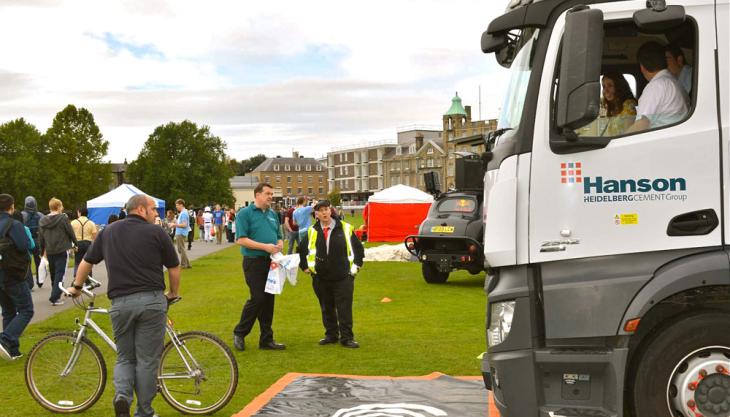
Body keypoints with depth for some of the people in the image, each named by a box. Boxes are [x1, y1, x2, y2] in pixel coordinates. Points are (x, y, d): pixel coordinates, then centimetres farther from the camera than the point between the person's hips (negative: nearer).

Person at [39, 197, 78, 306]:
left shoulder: (43, 221, 4)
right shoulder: (63, 218, -11)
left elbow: (41, 237, 9)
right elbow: (71, 232, -6)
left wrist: (43, 251, 20)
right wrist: (76, 244, 11)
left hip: (49, 252, 5)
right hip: (62, 250, -5)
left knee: (53, 274, 18)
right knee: (59, 274, -3)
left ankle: (55, 295, 28)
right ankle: (55, 298, -11)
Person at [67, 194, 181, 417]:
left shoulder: (108, 232, 13)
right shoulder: (156, 232, 2)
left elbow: (87, 262, 21)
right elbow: (174, 268, 6)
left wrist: (76, 287, 37)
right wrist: (173, 293, 23)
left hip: (120, 303, 3)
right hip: (152, 300, -3)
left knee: (125, 357, 16)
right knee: (147, 360, 6)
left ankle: (122, 395, -8)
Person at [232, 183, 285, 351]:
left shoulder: (273, 214, 14)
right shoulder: (245, 213, -6)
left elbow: (279, 236, 21)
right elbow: (241, 239, -15)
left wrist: (279, 245, -4)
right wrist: (265, 247, -20)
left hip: (271, 261, 7)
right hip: (254, 262, -6)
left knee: (269, 300, 8)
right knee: (257, 298, -10)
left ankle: (266, 339, 16)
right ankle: (239, 333, 9)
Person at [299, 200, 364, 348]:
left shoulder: (346, 228, -1)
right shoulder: (312, 232, 3)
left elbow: (358, 248, 9)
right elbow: (301, 250, 19)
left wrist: (355, 266, 4)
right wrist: (306, 267, 13)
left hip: (343, 278, -2)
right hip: (321, 279, 2)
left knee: (345, 309, -3)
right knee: (327, 309, 11)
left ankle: (347, 338, 4)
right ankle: (331, 335, 22)